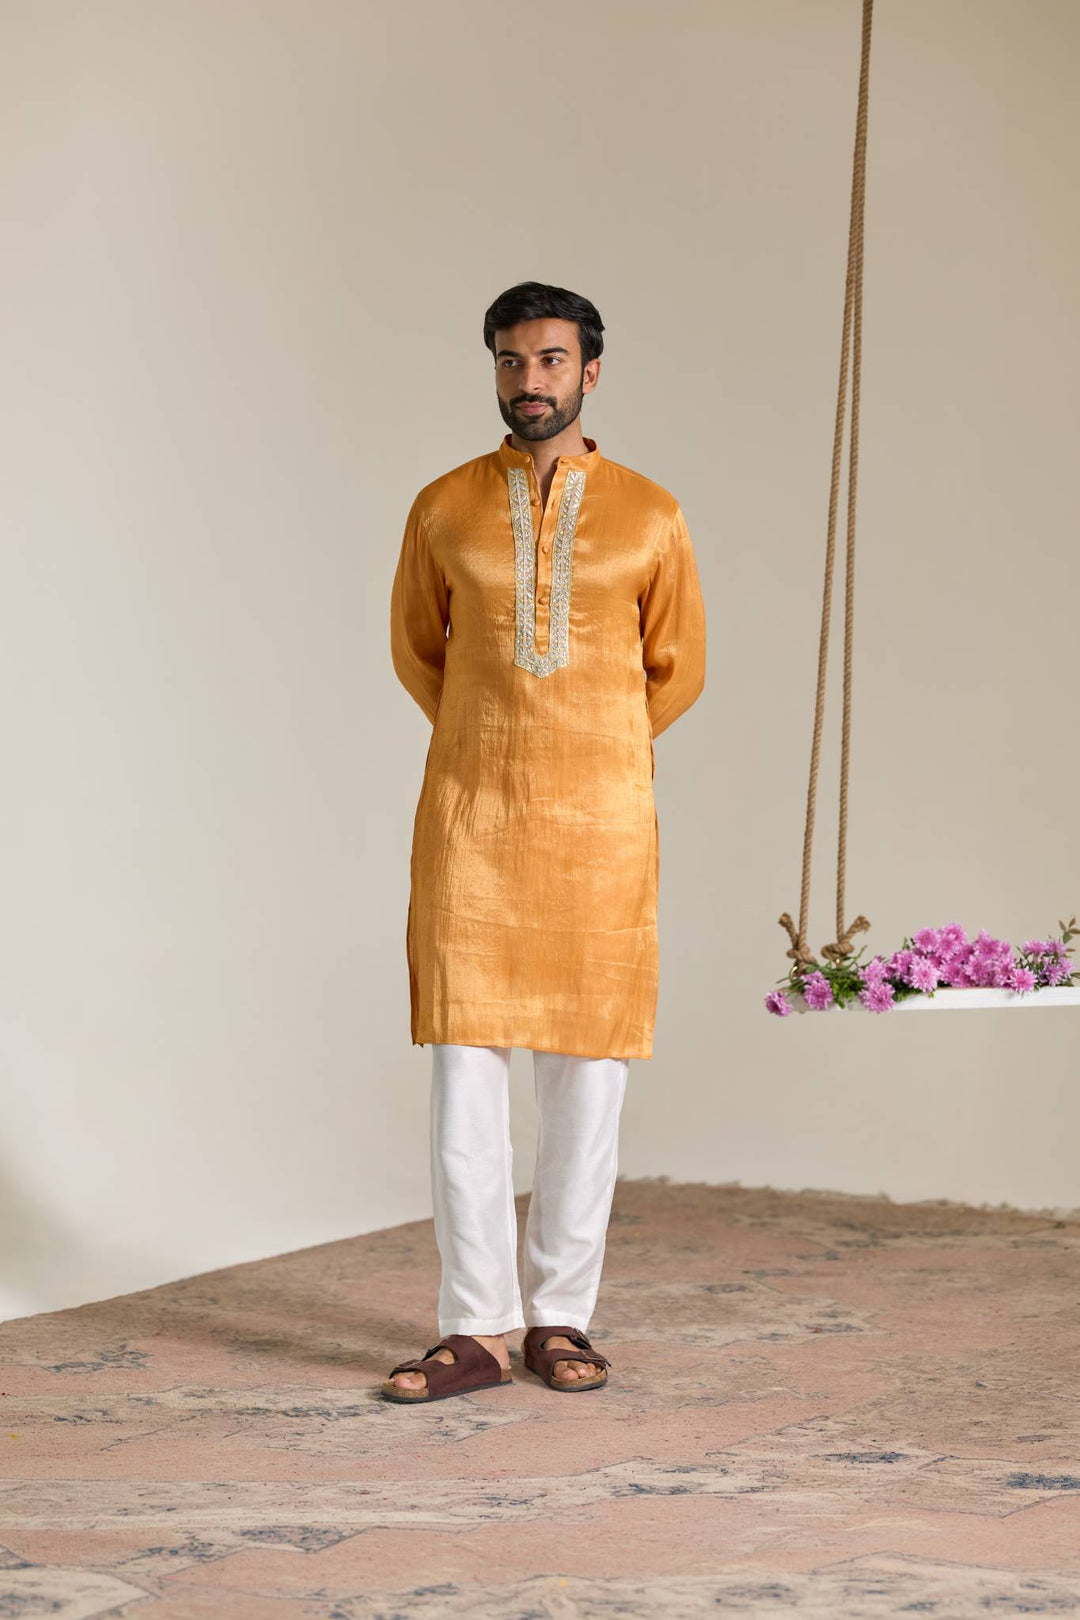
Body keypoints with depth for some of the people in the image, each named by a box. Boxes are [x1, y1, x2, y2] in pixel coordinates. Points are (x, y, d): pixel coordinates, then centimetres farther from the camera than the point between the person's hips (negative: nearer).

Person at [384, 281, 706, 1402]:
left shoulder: (649, 515, 4)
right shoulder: (445, 509, 6)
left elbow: (676, 671, 14)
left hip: (600, 825, 0)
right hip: (469, 818, 0)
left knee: (587, 1077, 2)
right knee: (463, 1074, -4)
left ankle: (558, 1319, 13)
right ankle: (475, 1329, 4)